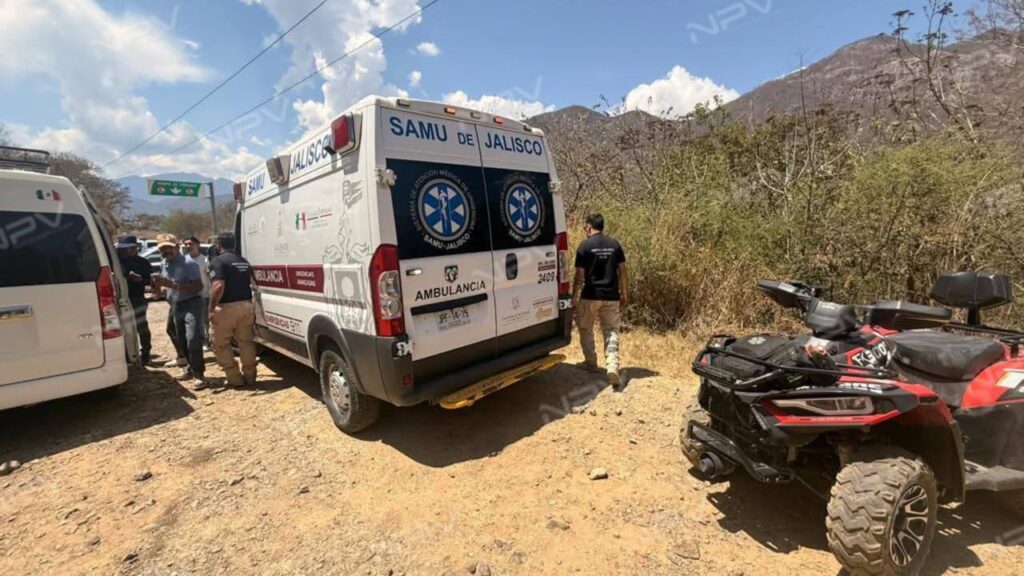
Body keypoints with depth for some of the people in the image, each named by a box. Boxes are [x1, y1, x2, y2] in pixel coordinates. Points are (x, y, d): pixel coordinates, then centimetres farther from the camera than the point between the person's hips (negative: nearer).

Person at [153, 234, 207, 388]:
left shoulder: (188, 263, -15)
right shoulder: (163, 265, 10)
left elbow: (198, 287, -21)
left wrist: (174, 285, -27)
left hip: (192, 304, -8)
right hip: (176, 306, 8)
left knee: (193, 339, -18)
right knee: (182, 341, 13)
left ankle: (199, 374, -13)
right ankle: (191, 369, 27)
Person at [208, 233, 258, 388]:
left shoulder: (217, 261, -8)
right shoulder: (244, 261, 14)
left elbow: (219, 286, -20)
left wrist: (211, 308, -15)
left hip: (227, 308, -6)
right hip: (246, 305, 6)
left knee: (221, 345, 9)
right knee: (246, 342, 13)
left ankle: (235, 378, 10)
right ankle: (250, 376, 17)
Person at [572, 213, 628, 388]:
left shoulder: (585, 246, -6)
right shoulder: (615, 244, 5)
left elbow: (580, 275, -8)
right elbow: (622, 270, 6)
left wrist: (574, 296, 1)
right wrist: (624, 293, 15)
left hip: (590, 296, -3)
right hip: (611, 296, 3)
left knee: (586, 330, 16)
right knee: (611, 332, 6)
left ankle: (590, 363, 26)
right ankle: (612, 367, -9)